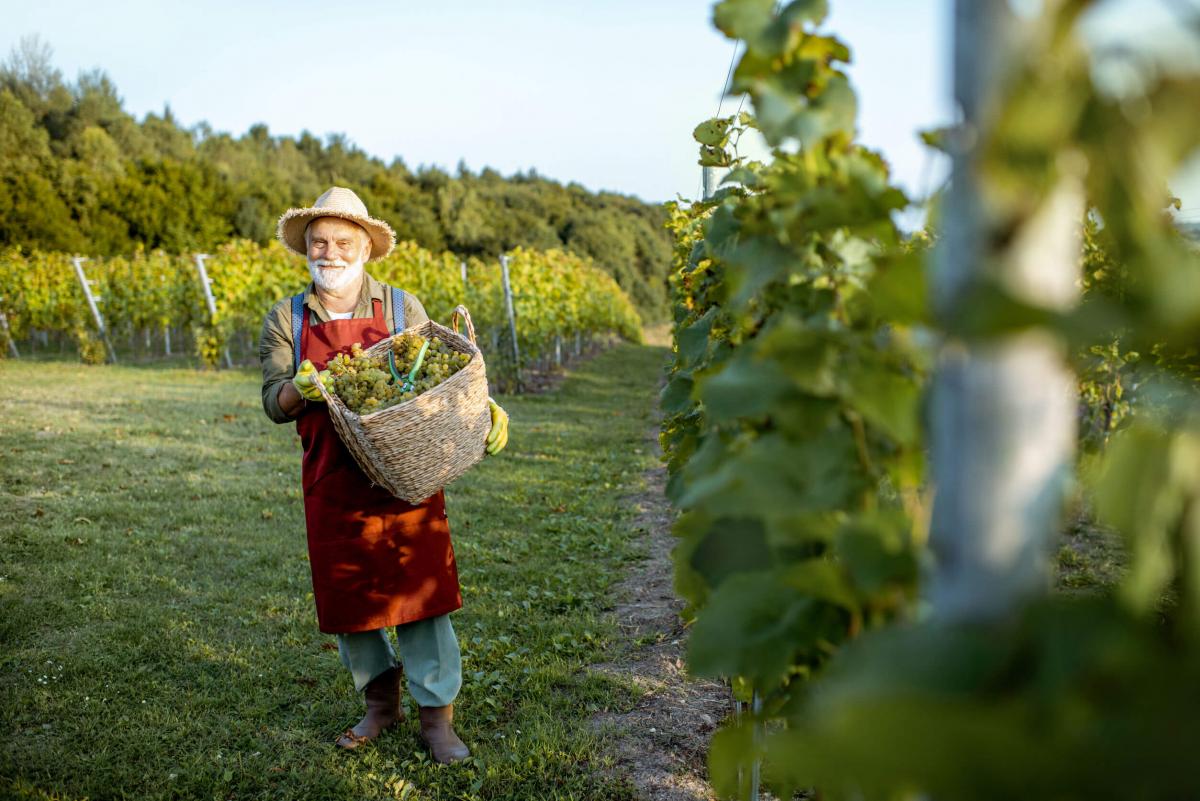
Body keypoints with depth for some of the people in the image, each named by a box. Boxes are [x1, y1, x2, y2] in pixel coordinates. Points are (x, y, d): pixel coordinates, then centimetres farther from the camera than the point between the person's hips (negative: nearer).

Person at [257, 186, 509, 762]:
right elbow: (274, 403, 1)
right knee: (347, 595, 11)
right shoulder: (286, 321, 7)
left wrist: (485, 407, -15)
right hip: (333, 485, 2)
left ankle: (436, 714, 12)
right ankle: (380, 702, 32)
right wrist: (299, 388, -22)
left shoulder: (401, 308, 4)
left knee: (420, 588, -2)